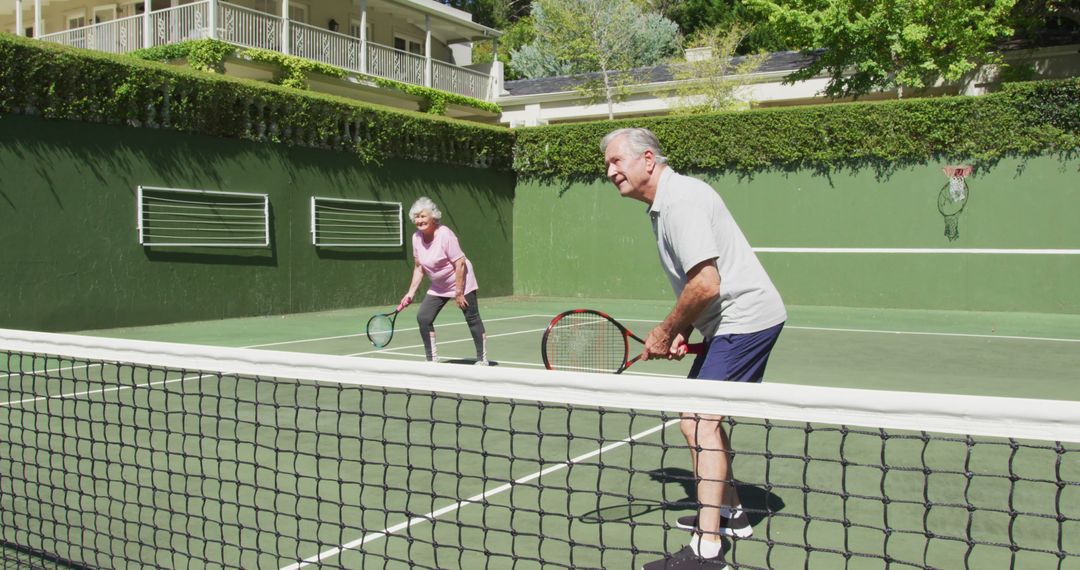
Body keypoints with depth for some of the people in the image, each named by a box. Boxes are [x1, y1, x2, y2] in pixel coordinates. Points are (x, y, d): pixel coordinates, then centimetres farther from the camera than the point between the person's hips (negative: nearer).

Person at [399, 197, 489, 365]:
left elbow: (460, 263, -23)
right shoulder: (417, 238, -3)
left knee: (472, 318, -2)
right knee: (423, 318, -4)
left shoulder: (445, 235, -23)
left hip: (461, 282, -7)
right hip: (438, 286, 7)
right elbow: (419, 267, 7)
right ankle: (432, 360, 5)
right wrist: (411, 292, 1)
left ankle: (482, 360, 12)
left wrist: (458, 293, -22)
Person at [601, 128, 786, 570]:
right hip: (737, 321, 11)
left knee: (699, 419, -15)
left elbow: (706, 285, -27)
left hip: (744, 318, -11)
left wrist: (666, 332, -13)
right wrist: (680, 333, 6)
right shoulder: (663, 205, 13)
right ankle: (730, 512, 33)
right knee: (702, 415, 19)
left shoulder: (680, 199, -20)